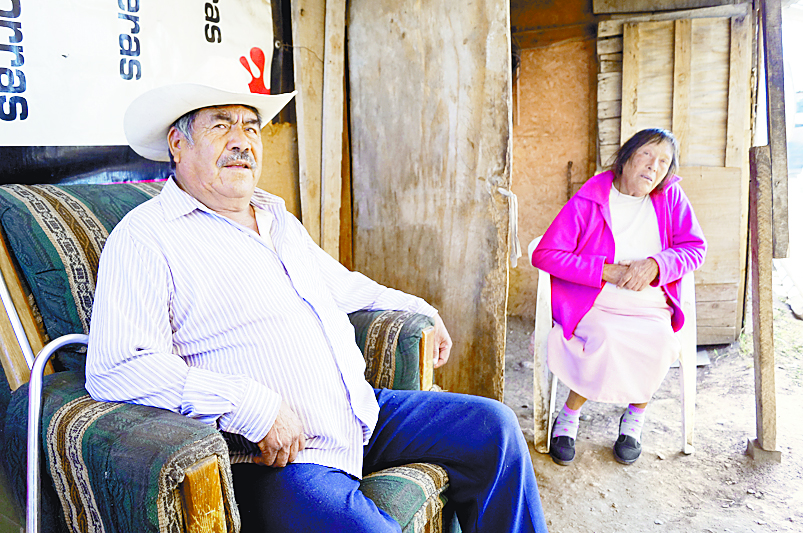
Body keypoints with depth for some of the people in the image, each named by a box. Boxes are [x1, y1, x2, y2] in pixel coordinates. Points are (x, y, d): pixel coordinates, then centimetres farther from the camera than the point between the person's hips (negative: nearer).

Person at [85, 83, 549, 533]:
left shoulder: (278, 217, 19)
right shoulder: (145, 238, -8)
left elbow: (339, 283, 34)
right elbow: (116, 368, -19)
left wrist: (418, 309, 29)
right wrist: (253, 408, -25)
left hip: (363, 414, 8)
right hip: (264, 457, -7)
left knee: (491, 425, 4)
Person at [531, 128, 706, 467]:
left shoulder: (671, 197, 7)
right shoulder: (589, 200, -5)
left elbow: (694, 248, 7)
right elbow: (545, 254, -10)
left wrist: (655, 265, -15)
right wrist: (608, 271, -16)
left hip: (650, 307, 3)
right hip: (591, 303, -3)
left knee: (659, 342, -28)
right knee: (607, 339, -33)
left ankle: (634, 420, 3)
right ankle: (568, 418, -5)